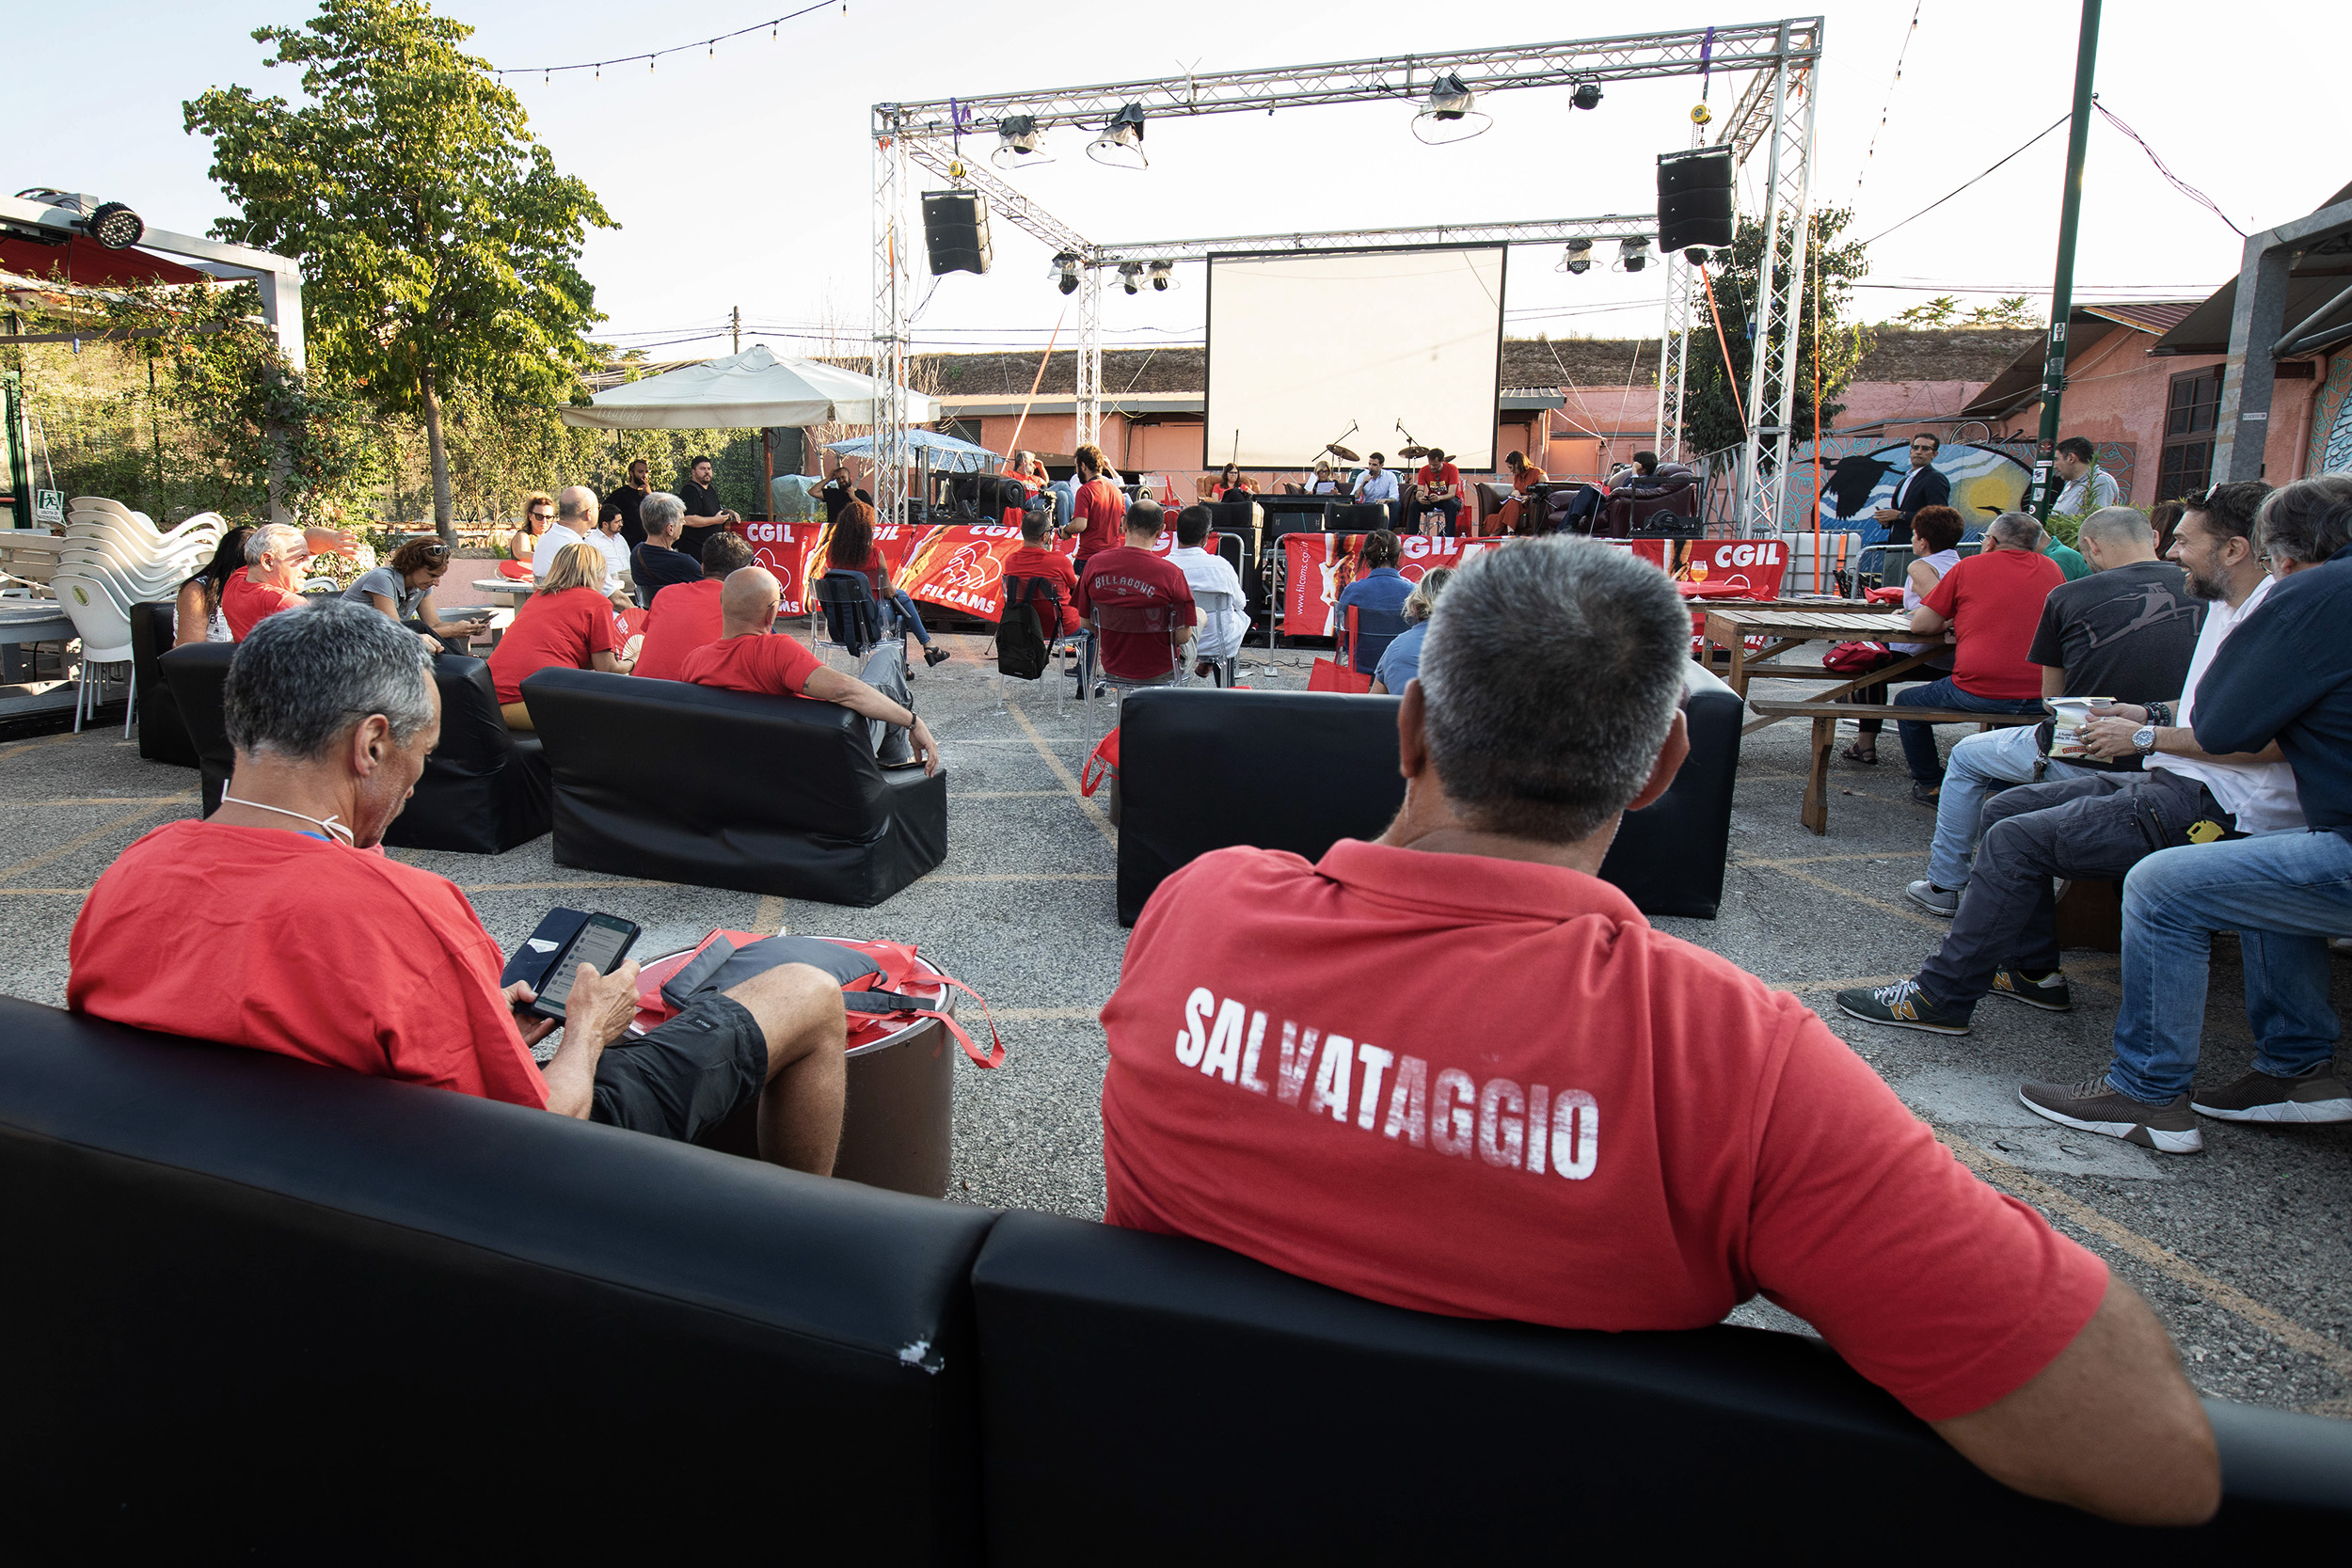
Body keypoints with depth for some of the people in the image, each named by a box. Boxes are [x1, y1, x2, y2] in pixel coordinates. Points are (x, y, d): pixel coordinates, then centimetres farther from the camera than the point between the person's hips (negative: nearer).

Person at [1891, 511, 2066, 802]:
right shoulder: (2050, 568, 13)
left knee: (1906, 704, 21)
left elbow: (1920, 624, 3)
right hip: (2040, 699, 5)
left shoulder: (1969, 567, 3)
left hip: (1978, 693, -4)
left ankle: (1930, 785, 24)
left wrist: (1953, 621, 23)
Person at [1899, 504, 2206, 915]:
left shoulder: (2069, 596, -6)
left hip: (2081, 764, -5)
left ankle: (1945, 884, 29)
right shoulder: (2204, 590, 2)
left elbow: (2052, 699, 2)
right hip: (2170, 764, 5)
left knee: (1965, 757, 23)